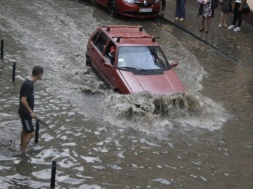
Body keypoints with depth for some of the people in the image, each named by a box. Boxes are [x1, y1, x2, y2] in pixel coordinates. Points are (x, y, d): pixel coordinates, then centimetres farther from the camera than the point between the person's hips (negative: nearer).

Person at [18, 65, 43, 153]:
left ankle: (22, 147, 37)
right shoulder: (29, 84, -27)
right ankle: (23, 152, 6)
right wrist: (31, 112, -21)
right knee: (31, 133, -3)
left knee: (25, 130, 22)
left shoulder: (28, 81, 4)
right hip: (25, 112, -10)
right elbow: (23, 100, -29)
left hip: (25, 111, 10)